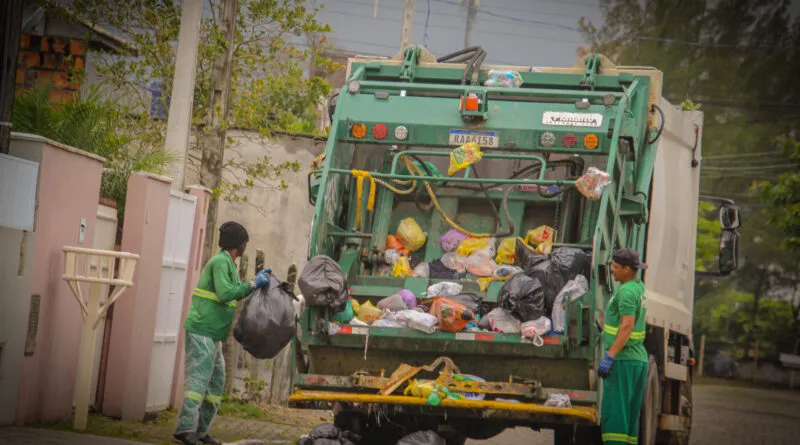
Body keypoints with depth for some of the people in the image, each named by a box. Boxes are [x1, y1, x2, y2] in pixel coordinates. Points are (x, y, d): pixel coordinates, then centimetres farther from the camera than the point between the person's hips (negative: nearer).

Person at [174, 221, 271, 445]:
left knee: (216, 383, 8)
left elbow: (235, 293, 27)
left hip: (213, 335, 10)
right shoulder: (220, 261, -10)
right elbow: (225, 293, -20)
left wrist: (256, 280, 22)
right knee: (199, 378, -17)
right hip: (201, 330, -10)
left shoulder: (228, 263, 20)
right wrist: (253, 284, -12)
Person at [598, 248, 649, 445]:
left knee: (613, 413, -11)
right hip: (639, 360, 10)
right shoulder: (639, 286, 16)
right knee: (630, 415, 10)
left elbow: (627, 326, -23)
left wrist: (609, 357, -25)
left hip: (623, 360, -10)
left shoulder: (626, 292, -14)